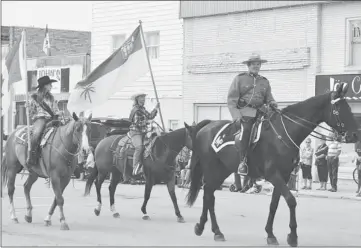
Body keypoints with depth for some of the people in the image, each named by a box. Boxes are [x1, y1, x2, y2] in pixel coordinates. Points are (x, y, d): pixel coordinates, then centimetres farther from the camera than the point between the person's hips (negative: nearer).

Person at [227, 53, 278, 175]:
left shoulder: (265, 81, 21)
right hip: (244, 112, -5)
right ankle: (243, 161, -23)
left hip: (259, 112, 5)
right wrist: (236, 114, -11)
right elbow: (231, 99, 3)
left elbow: (268, 98, 26)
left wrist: (272, 103, 1)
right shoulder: (239, 78, 9)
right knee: (244, 130, -30)